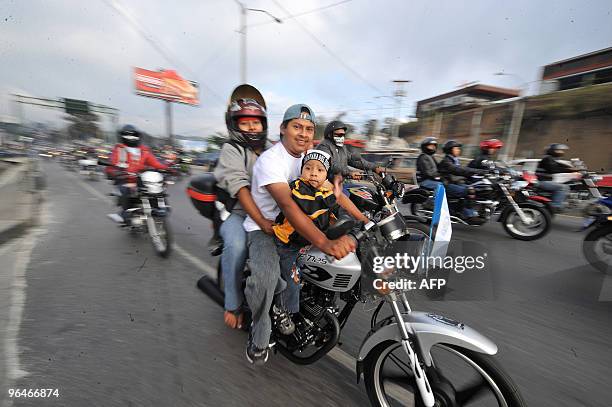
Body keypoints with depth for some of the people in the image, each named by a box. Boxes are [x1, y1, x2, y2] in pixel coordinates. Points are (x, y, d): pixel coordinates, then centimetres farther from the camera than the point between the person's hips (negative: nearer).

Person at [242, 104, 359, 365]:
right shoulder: (270, 160, -20)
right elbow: (288, 206, -35)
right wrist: (324, 243, -46)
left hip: (295, 225, 7)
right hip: (263, 228, -6)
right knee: (265, 276, -33)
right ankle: (259, 336, 1)